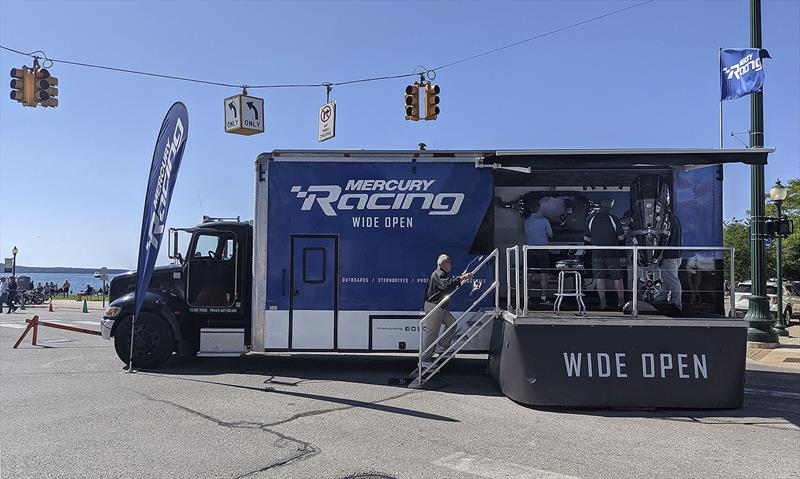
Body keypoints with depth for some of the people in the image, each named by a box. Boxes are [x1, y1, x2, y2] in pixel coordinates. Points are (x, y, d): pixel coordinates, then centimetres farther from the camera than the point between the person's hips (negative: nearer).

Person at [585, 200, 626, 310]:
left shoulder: (591, 219, 3)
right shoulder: (613, 218, -6)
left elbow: (586, 238, 5)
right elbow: (621, 237, -7)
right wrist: (615, 240, 13)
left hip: (597, 254, 2)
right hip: (612, 253, -2)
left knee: (599, 278, 5)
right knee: (617, 277, 9)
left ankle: (603, 302, 2)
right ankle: (621, 301, 14)